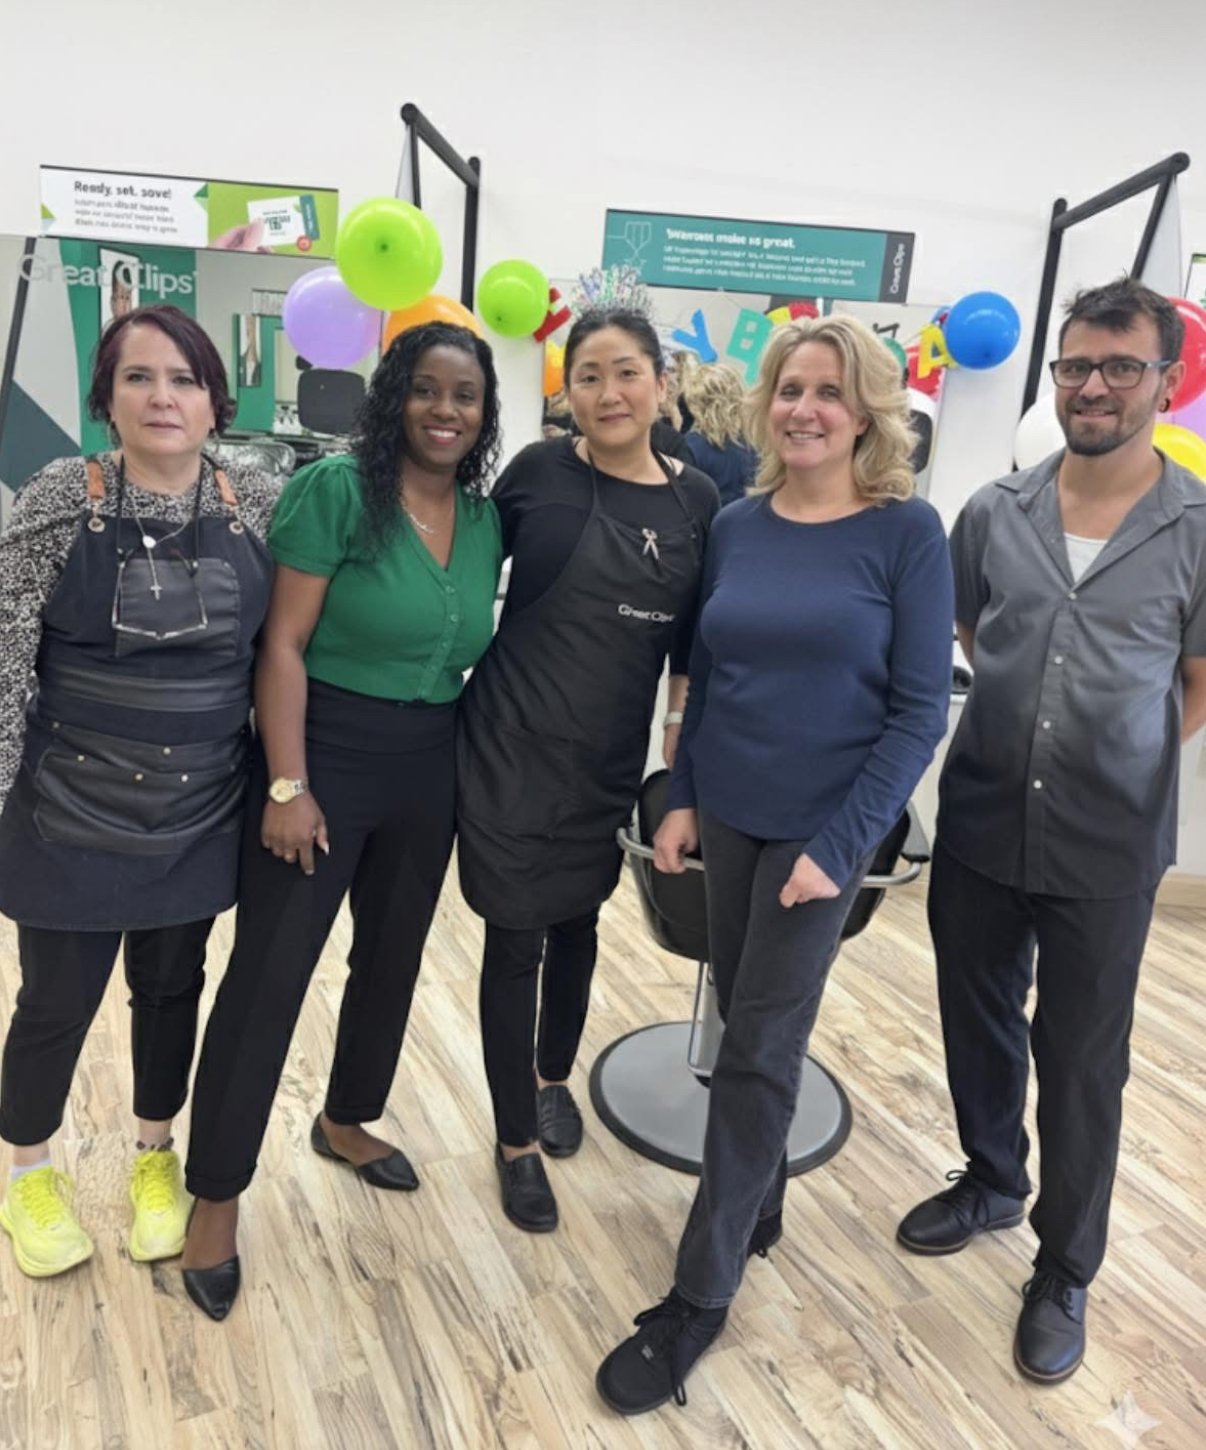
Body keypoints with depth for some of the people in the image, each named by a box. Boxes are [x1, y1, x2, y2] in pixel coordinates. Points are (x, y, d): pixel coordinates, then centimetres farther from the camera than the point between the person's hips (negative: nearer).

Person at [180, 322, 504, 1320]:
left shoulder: (487, 517, 4)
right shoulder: (335, 488, -13)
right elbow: (284, 643, -15)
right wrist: (287, 785, -18)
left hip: (429, 771, 6)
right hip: (326, 753, -6)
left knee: (392, 957, 19)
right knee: (268, 975, 1)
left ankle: (346, 1123, 43)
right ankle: (217, 1196, 19)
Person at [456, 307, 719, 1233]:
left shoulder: (698, 502, -1)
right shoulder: (538, 472, -7)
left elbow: (692, 651, 3)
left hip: (611, 762, 3)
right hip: (512, 747, -2)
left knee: (578, 924, 20)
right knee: (516, 938, 5)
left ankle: (555, 1079, 46)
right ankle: (517, 1142, 26)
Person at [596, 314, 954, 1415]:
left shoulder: (907, 532, -9)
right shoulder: (736, 526, 3)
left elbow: (920, 708, -11)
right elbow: (707, 676, 9)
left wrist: (838, 845, -15)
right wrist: (682, 798, 3)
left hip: (824, 828, -4)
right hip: (727, 816, 4)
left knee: (760, 1049, 1)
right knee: (743, 1021, 15)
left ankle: (698, 1298, 15)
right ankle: (761, 1204, 39)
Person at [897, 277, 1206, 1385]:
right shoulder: (993, 512, -1)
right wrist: (1030, 733, 9)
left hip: (1109, 851, -2)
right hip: (980, 827, 3)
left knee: (1082, 1059, 11)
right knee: (977, 1020, 19)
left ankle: (1065, 1271, 33)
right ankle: (992, 1181, 46)